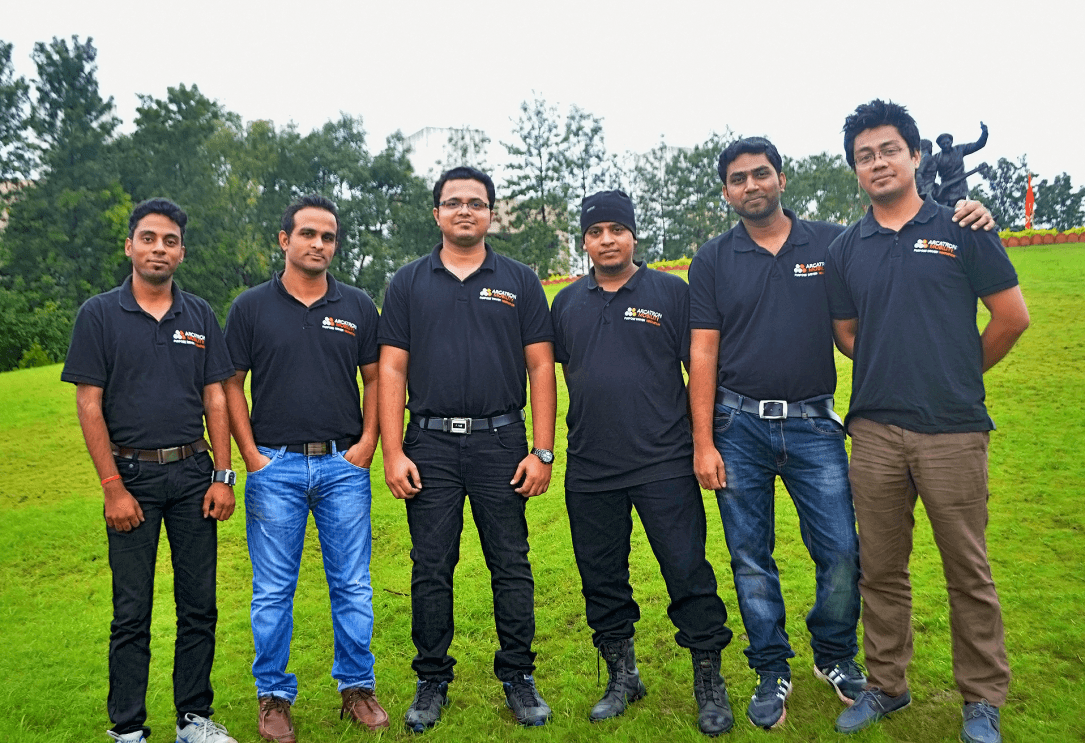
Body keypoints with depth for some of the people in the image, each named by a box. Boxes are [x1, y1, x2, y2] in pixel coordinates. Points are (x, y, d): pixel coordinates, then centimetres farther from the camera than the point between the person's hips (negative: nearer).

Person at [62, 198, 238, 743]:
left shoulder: (199, 315, 8)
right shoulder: (99, 314, 0)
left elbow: (215, 399, 7)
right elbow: (89, 405, -4)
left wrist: (222, 476, 0)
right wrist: (112, 487, -10)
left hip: (193, 472, 3)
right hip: (132, 475, -2)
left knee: (199, 606, 7)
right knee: (131, 611, 5)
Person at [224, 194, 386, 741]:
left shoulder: (357, 306, 7)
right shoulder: (251, 307, 3)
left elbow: (375, 379, 9)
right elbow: (231, 384, 4)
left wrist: (367, 443, -2)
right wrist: (251, 454, -3)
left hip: (344, 465, 1)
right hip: (275, 467, -1)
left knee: (353, 587, 7)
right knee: (273, 591, 7)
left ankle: (357, 688, 23)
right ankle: (274, 698, 23)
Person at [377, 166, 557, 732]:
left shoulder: (519, 281, 7)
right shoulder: (409, 283, 8)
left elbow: (540, 368, 3)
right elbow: (392, 371, 4)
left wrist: (542, 451, -4)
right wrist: (392, 452, -4)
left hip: (501, 442, 0)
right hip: (429, 445, 1)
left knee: (511, 566, 6)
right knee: (431, 568, 7)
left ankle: (519, 679, 22)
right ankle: (432, 681, 23)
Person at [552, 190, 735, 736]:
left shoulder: (671, 293, 2)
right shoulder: (567, 303, 12)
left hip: (665, 465, -3)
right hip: (589, 471, 4)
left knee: (689, 574, 0)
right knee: (602, 579, 13)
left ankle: (710, 685, 18)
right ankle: (622, 677, 31)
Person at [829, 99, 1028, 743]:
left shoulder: (962, 229, 1)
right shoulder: (846, 249, 9)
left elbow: (1013, 317, 3)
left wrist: (960, 374, 12)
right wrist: (897, 374, 12)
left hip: (953, 430, -2)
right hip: (875, 431, 3)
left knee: (969, 573, 7)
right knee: (881, 569, 12)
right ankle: (887, 685, 28)